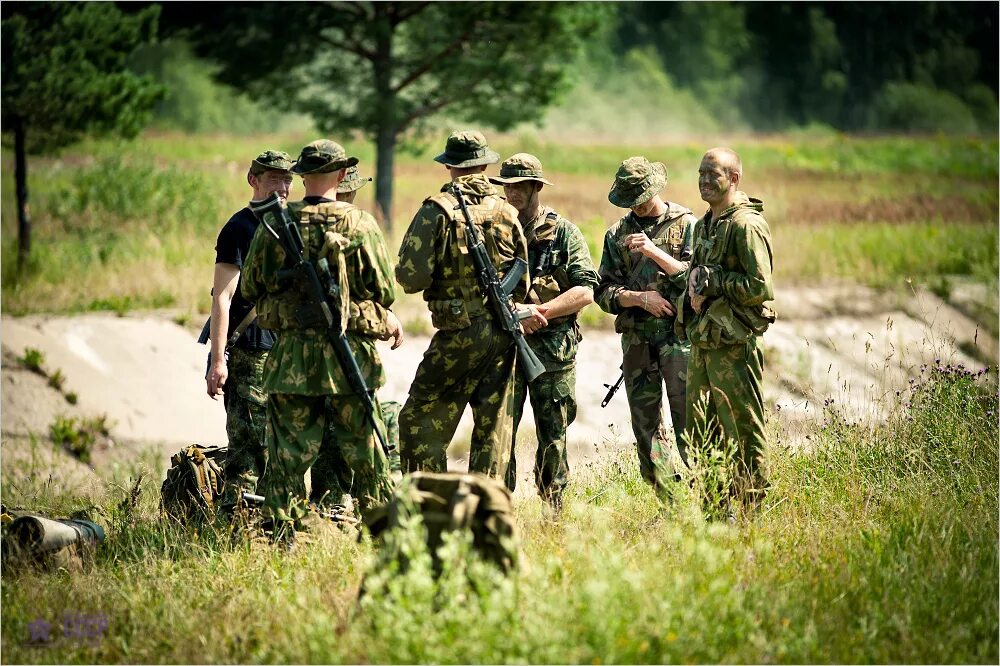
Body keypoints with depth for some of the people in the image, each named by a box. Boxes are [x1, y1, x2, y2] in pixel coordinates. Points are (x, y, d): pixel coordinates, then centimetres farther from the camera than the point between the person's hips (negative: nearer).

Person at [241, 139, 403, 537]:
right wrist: (383, 315, 18)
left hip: (291, 358, 1)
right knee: (366, 455, 10)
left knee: (288, 456, 5)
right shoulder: (361, 225, -7)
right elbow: (384, 290, -4)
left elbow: (252, 288, 4)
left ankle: (286, 540, 1)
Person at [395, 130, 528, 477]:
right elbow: (523, 281, 11)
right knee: (492, 429, 9)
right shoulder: (506, 211, 5)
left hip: (458, 334, -5)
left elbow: (411, 276, -14)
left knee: (420, 422, 3)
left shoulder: (437, 210, -10)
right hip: (503, 334, 5)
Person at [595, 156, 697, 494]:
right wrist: (640, 297, -9)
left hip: (678, 332, -4)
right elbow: (604, 292, 8)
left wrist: (655, 252, -15)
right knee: (646, 425, 4)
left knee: (687, 418, -14)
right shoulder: (617, 235, 12)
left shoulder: (686, 224, 2)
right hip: (636, 338, 4)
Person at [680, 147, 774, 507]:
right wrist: (695, 290, 4)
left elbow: (761, 288, -18)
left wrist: (712, 282, -14)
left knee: (742, 429, -5)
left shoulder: (746, 225, -12)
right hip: (702, 340, 9)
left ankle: (751, 508, -1)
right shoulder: (705, 225, 17)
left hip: (733, 342, -9)